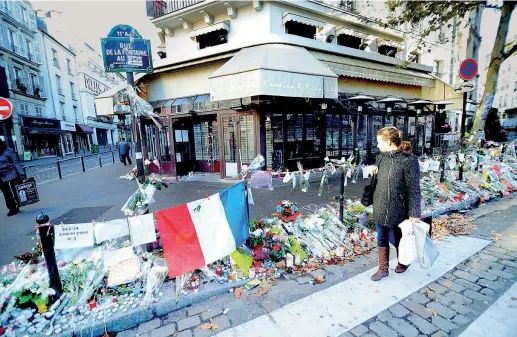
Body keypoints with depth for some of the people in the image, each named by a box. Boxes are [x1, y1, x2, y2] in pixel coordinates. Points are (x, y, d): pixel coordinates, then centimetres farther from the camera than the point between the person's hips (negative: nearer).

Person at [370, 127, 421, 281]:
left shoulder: (408, 160, -15)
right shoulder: (381, 157, 4)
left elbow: (414, 189, -14)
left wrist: (414, 213, -14)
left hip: (396, 210, -6)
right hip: (379, 209, 6)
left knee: (396, 240, 12)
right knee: (381, 240, 14)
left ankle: (403, 263, 42)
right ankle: (383, 269, 30)